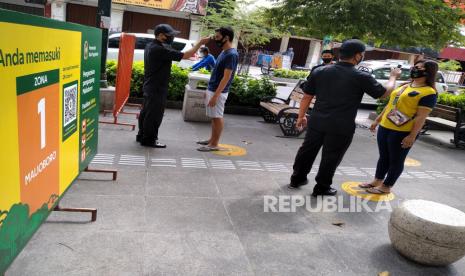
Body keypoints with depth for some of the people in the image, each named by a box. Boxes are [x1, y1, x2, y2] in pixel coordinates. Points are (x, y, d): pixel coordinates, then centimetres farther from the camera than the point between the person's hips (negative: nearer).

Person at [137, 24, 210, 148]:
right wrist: (200, 42, -18)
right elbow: (185, 55, -24)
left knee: (146, 112, 18)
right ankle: (149, 140, 12)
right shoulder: (160, 50, -23)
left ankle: (142, 135, 31)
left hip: (149, 86, 10)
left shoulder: (150, 46, 8)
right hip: (157, 89, -10)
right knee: (154, 114, 1)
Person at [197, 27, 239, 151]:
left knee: (217, 117, -1)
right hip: (212, 90, 9)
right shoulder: (223, 52, 12)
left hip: (218, 92, -9)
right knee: (214, 117, 16)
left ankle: (215, 144, 8)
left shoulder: (232, 54, -18)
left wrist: (215, 95, -24)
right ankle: (212, 139, 27)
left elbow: (226, 77, -22)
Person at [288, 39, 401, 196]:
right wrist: (393, 77, 21)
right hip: (341, 127, -4)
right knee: (331, 157, 10)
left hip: (317, 121, 4)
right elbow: (385, 93, 3)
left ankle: (297, 179, 31)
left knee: (307, 150, 17)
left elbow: (307, 96, 5)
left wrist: (301, 116, 16)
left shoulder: (319, 71, 2)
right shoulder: (361, 77, -8)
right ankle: (321, 188, 23)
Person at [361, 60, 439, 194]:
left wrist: (412, 136, -19)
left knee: (396, 160, 6)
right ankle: (377, 181, 29)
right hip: (385, 128, 8)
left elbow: (421, 117, -16)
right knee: (383, 157, 16)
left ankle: (386, 187, 16)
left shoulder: (429, 93, -11)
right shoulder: (404, 86, 14)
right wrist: (378, 120, 18)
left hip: (403, 133, -8)